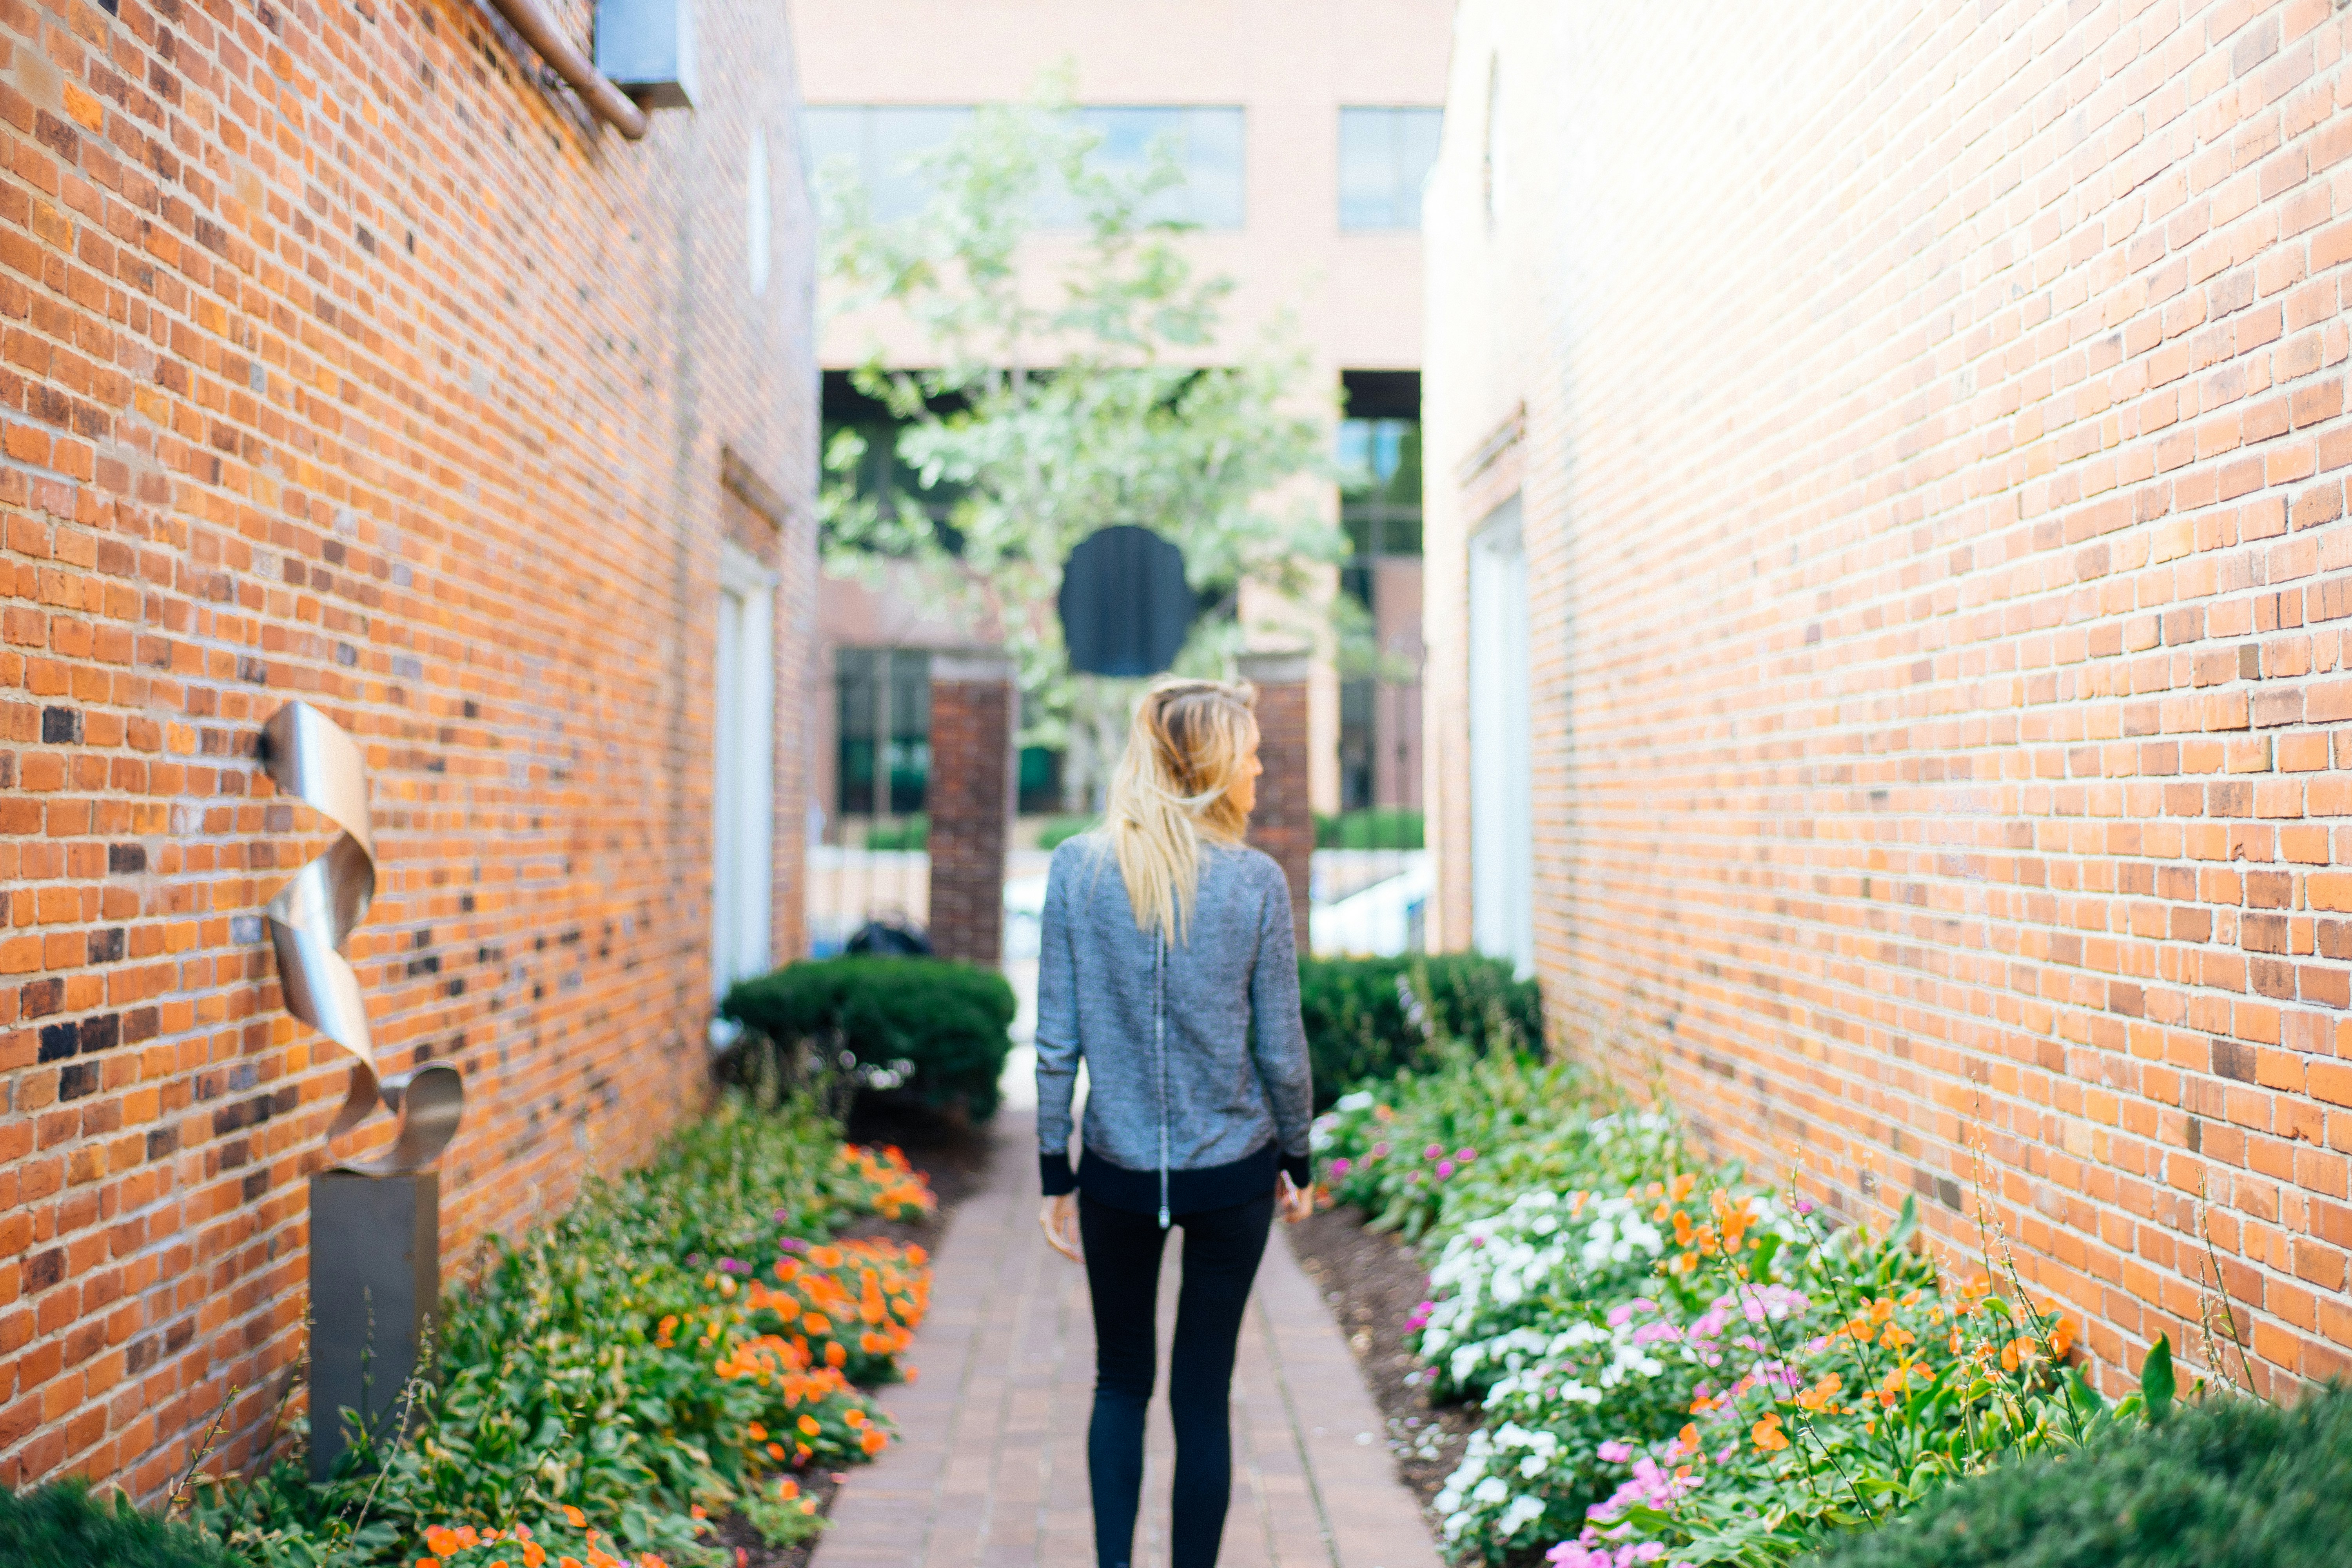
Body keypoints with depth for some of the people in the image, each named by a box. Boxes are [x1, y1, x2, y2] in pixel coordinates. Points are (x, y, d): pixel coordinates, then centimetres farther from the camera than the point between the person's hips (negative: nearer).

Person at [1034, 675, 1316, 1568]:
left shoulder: (1077, 869, -5)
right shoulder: (1255, 882, -9)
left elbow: (1057, 1043, -4)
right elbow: (1281, 1052, -4)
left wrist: (1054, 1176, 4)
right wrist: (1300, 1164, 11)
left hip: (1119, 1173, 1)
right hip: (1232, 1171, -1)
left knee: (1122, 1380, 18)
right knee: (1203, 1393, 10)